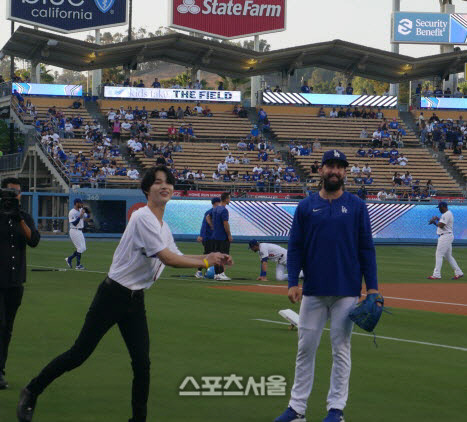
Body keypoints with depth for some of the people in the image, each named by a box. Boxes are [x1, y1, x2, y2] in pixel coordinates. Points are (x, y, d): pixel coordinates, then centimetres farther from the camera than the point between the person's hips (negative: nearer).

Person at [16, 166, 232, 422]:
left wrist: (210, 257, 11)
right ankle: (31, 392, 10)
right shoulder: (143, 218, -16)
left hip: (135, 302, 8)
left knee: (142, 363, 1)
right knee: (79, 354, -4)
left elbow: (176, 257, 22)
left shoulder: (163, 227, 12)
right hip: (113, 295, -8)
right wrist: (205, 263, -13)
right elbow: (168, 259, -21)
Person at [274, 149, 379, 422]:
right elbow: (295, 247, 6)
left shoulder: (357, 207, 3)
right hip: (313, 290, 1)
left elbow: (366, 248, 2)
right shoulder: (306, 207, 5)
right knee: (306, 347, 4)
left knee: (341, 348, 3)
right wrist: (293, 282, -5)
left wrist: (372, 286, -4)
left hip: (347, 291, -1)